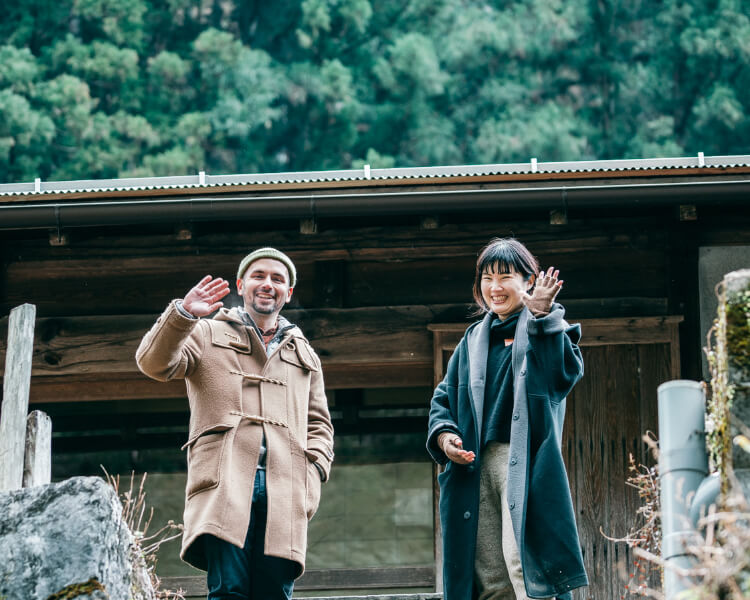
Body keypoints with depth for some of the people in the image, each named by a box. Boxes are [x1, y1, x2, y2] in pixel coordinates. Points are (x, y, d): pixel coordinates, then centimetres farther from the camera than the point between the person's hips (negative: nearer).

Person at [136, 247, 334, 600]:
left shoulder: (304, 356, 29)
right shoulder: (208, 334, 19)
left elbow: (319, 424, 27)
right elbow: (155, 363, 2)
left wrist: (314, 471, 8)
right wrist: (182, 314, -13)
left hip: (284, 491, 3)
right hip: (225, 484, -3)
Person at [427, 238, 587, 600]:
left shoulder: (544, 329, 5)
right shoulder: (474, 340, 22)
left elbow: (566, 372, -14)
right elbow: (444, 396, 24)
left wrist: (542, 316, -22)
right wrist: (442, 434, 4)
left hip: (524, 461, -6)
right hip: (476, 464, 6)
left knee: (523, 563, -18)